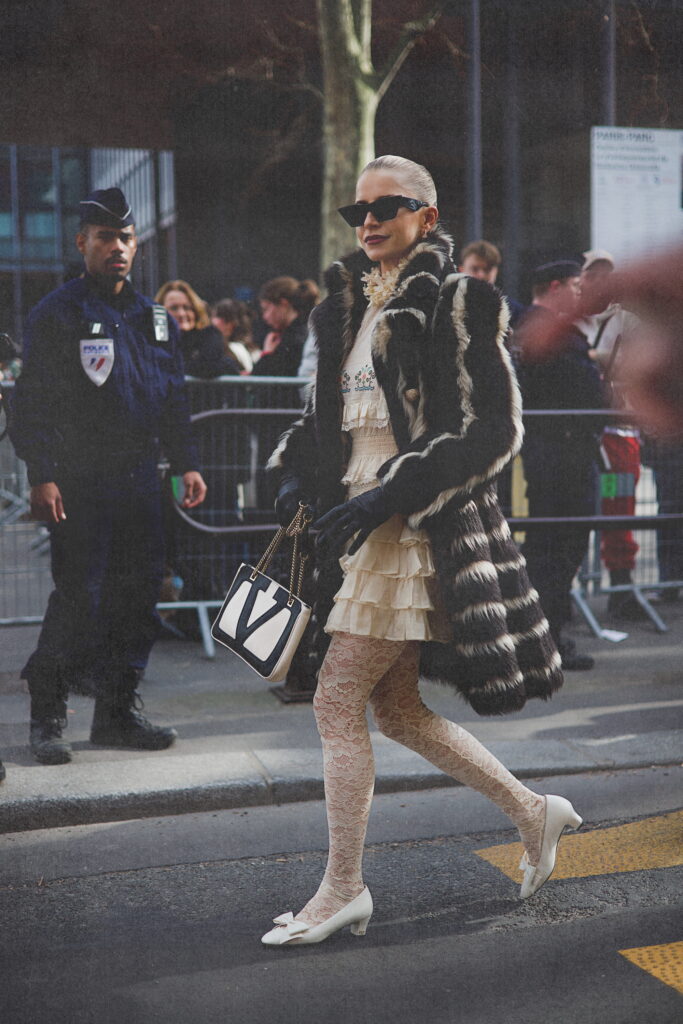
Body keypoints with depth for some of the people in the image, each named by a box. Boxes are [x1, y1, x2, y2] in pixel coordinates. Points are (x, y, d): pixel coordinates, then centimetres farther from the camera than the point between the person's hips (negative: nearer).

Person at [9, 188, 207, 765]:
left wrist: (187, 463, 12)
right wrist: (42, 476, -15)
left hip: (141, 479, 6)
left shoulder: (155, 318, 16)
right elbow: (34, 403, -6)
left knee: (138, 597, 7)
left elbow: (174, 401, 20)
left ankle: (118, 713, 19)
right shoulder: (56, 314, -1)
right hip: (80, 483, -6)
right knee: (80, 598, -8)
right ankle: (47, 717, 8)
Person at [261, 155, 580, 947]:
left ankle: (343, 889, 8)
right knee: (395, 707, 12)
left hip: (421, 526, -8)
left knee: (337, 702, -7)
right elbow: (326, 412, 24)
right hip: (365, 520, 8)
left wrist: (390, 493, -19)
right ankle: (534, 813, 29)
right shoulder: (350, 304, 14)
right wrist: (295, 472, 3)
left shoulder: (455, 301, -8)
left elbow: (496, 430, -12)